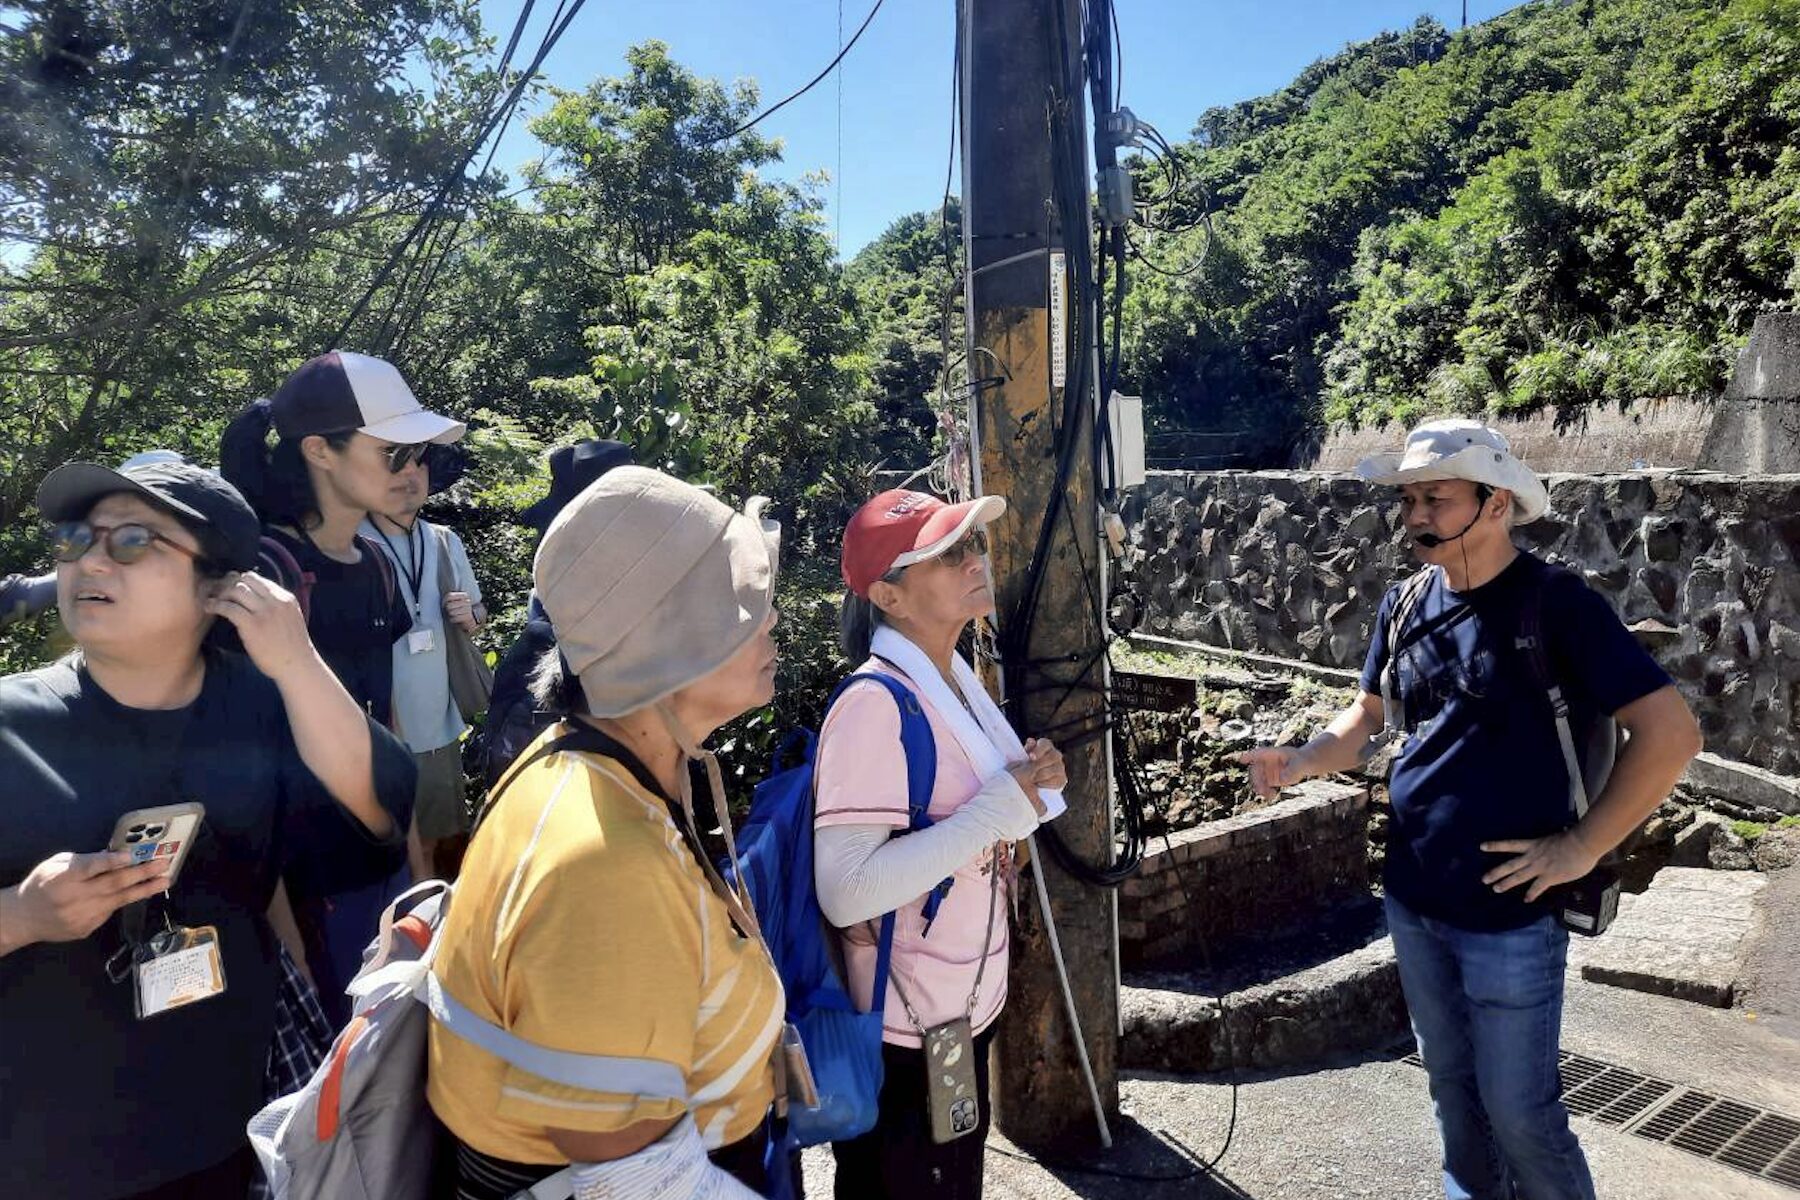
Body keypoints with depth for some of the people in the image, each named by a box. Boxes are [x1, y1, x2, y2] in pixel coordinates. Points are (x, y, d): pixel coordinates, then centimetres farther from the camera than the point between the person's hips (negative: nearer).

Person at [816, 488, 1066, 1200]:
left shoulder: (956, 679, 1)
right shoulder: (875, 704, -26)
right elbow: (845, 890, -32)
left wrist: (1024, 783, -5)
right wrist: (1000, 808, -28)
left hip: (964, 1008, 8)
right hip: (901, 1032, -8)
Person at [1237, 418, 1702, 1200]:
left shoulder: (1554, 603, -15)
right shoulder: (1406, 605, 3)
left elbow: (1671, 732, -16)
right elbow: (1370, 715, 12)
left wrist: (1582, 848, -15)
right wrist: (1301, 762, -7)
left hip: (1509, 911, -6)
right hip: (1412, 900, 6)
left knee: (1518, 1108, 8)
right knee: (1451, 1086, 22)